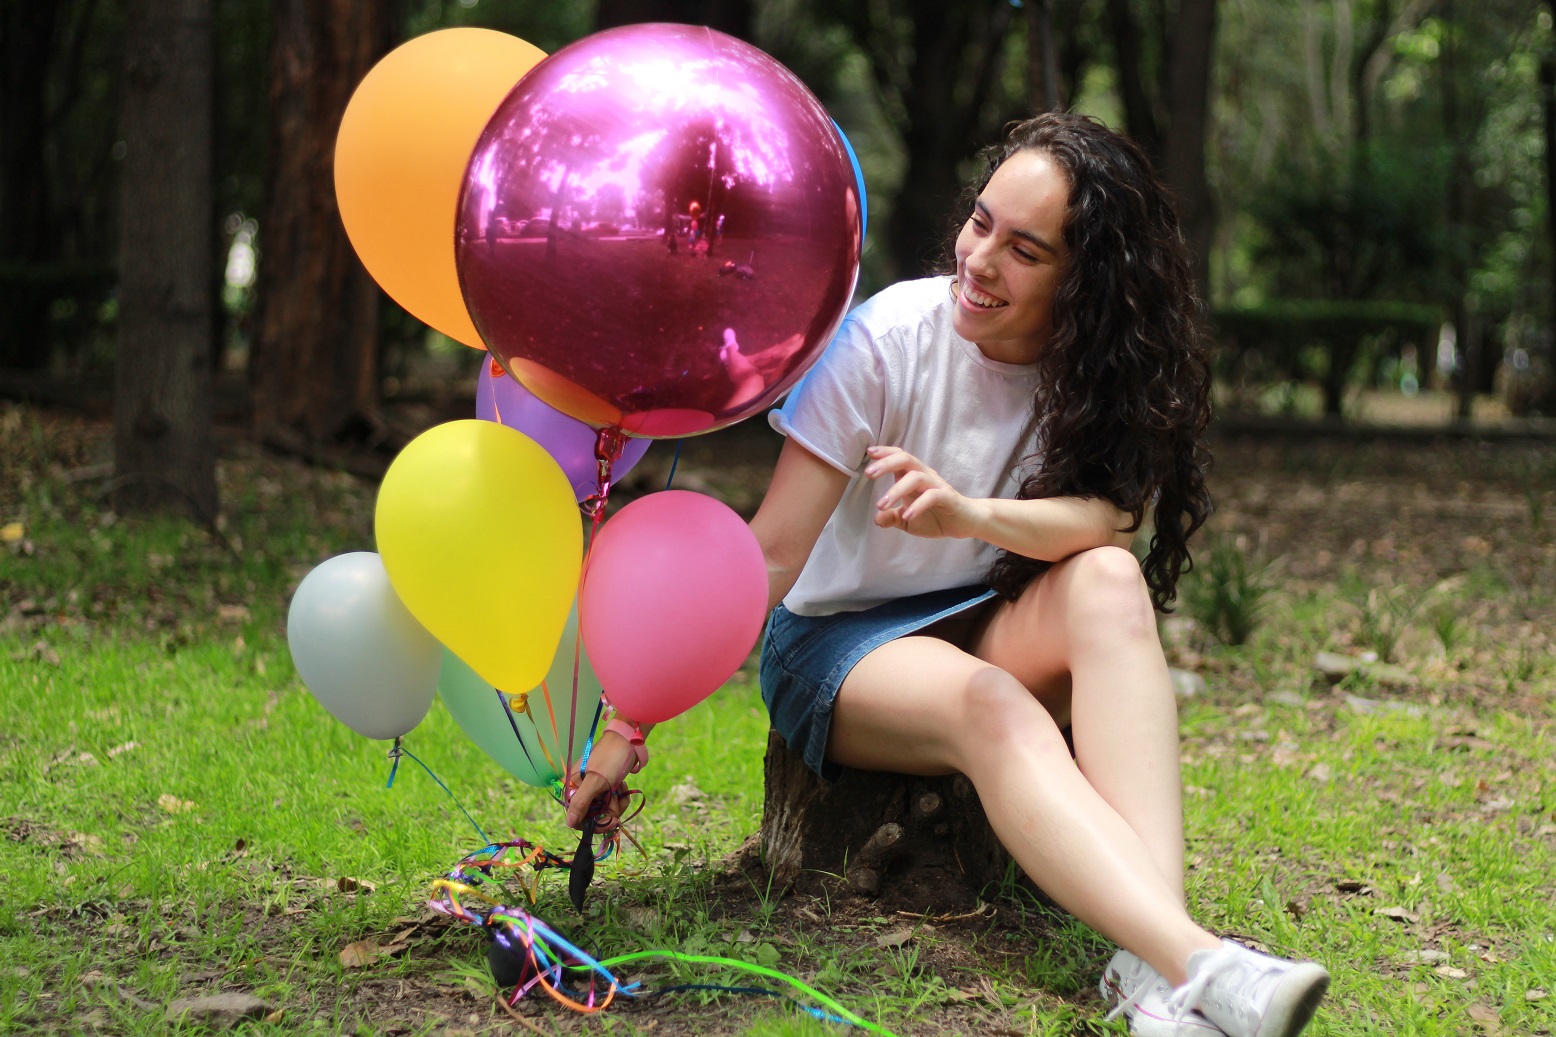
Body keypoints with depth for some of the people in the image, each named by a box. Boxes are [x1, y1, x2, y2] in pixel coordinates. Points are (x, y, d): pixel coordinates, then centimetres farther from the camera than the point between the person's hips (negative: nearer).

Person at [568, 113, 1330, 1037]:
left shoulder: (1108, 365, -7)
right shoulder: (889, 338, -16)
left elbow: (1109, 520, -24)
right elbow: (769, 554, -18)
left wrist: (968, 515, -44)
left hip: (997, 630, 3)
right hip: (837, 641, -3)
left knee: (1111, 581, -31)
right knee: (990, 705, -36)